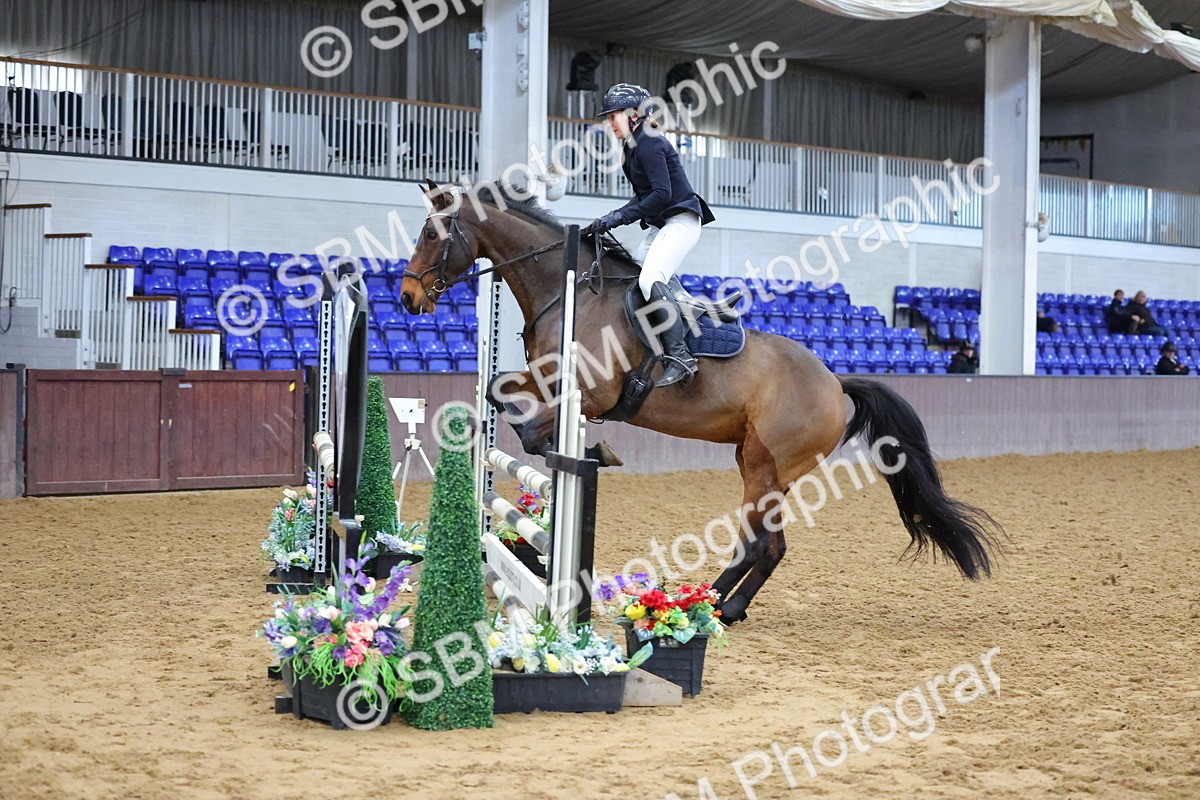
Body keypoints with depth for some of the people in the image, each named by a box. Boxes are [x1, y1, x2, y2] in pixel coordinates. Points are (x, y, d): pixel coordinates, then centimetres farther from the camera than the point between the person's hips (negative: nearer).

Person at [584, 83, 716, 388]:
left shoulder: (649, 144, -15)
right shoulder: (632, 147, 16)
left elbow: (662, 193, -23)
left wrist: (619, 216, -23)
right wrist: (614, 219, 5)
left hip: (681, 221, -11)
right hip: (660, 225, 11)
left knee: (650, 279, -27)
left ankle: (680, 357, -32)